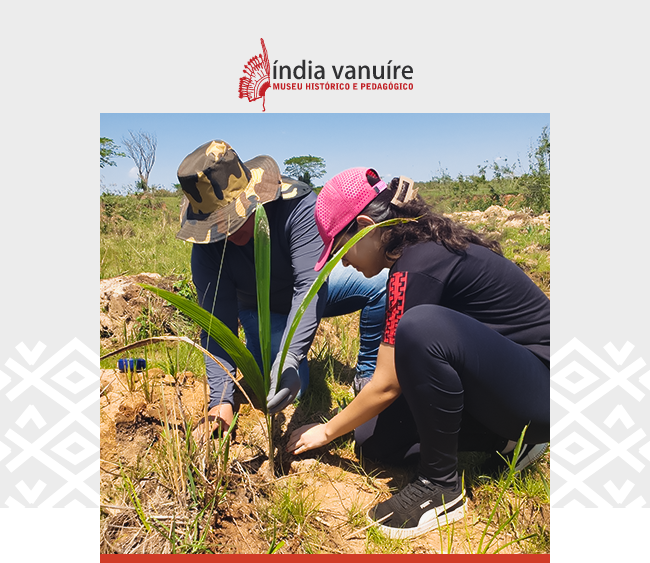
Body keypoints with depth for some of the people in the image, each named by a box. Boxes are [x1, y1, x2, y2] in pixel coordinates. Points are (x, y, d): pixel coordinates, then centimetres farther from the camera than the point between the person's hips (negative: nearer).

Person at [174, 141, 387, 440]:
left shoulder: (298, 204, -34)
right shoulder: (206, 248, -25)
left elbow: (311, 284, -41)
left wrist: (290, 358, -53)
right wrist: (221, 399, -35)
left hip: (312, 291, -1)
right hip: (264, 312, 1)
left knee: (383, 282, -28)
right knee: (291, 388, -19)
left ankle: (367, 374, -8)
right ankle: (256, 348, 16)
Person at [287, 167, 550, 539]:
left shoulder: (417, 266, -23)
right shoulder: (427, 245, 5)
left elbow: (386, 385, -17)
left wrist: (326, 432, -3)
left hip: (540, 390, -9)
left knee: (422, 327, -36)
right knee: (377, 441, 0)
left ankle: (442, 487, -15)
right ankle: (510, 437, 10)